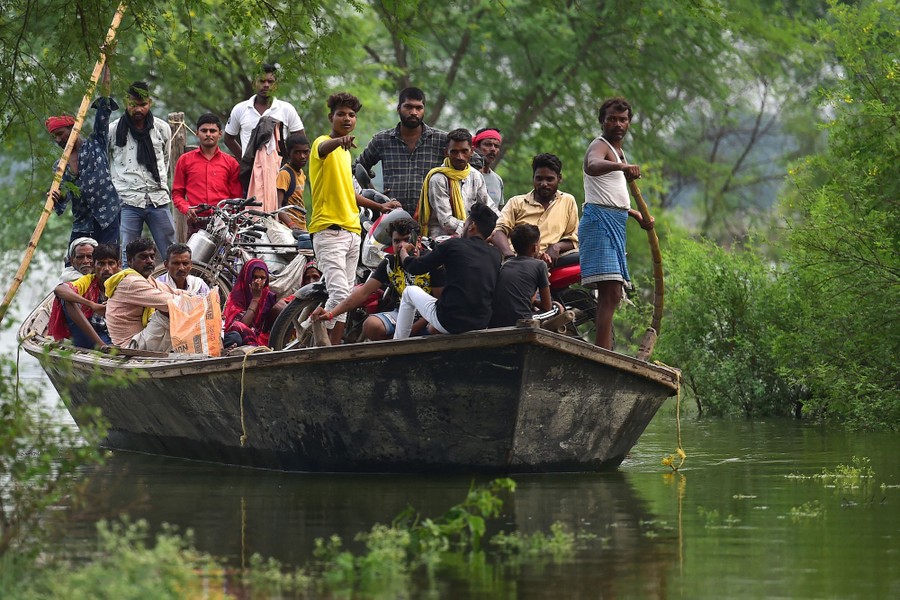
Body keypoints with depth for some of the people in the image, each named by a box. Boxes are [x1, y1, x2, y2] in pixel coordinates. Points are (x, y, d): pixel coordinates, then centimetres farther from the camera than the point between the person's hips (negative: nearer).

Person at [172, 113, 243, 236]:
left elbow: (237, 197, 14)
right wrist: (186, 209, -3)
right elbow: (177, 193, 16)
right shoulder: (185, 160, 15)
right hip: (196, 224, 0)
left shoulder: (230, 162, 15)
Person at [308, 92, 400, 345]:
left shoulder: (345, 151, 21)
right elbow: (324, 148, -33)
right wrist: (340, 140, -55)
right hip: (329, 230, -9)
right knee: (340, 294, -19)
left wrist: (379, 206, 33)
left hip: (352, 231, 9)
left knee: (343, 296, 7)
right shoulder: (323, 143, -6)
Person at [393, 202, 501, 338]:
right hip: (481, 324, 5)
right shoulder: (495, 255, 5)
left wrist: (403, 250, 23)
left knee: (409, 292, 23)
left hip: (449, 322, -5)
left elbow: (414, 267, 0)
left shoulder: (453, 245, -7)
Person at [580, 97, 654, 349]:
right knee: (609, 291, -20)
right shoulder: (600, 146, -6)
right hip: (599, 220, -10)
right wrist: (621, 166, -50)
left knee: (612, 294, 9)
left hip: (615, 223, 10)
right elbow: (592, 166, -32)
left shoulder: (618, 151, 24)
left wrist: (638, 216, 26)